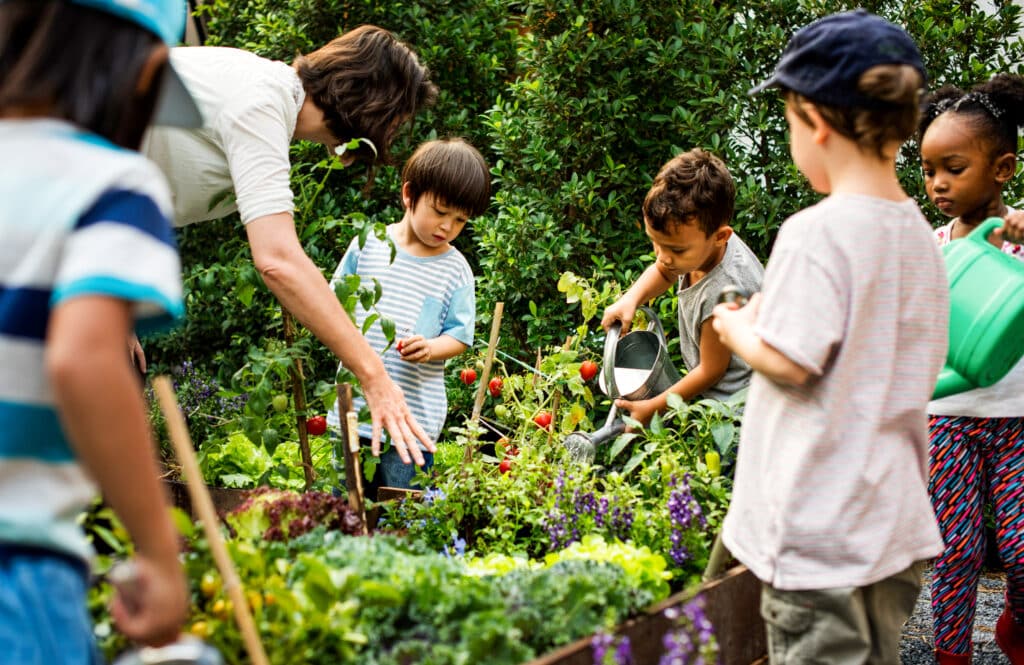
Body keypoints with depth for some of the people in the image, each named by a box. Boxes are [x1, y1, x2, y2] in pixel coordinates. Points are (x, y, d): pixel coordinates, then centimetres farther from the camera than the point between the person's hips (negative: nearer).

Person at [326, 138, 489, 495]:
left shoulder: (455, 269, 0)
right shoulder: (369, 243, 4)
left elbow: (460, 334, 1)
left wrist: (431, 348, -18)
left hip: (414, 416, -2)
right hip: (354, 405, 2)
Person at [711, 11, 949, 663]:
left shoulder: (815, 232, -18)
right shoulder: (919, 234, 6)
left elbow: (789, 363, -21)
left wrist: (738, 329, 0)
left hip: (820, 528, -7)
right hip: (896, 517, 8)